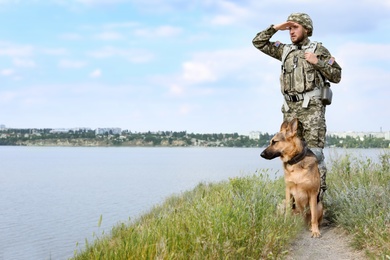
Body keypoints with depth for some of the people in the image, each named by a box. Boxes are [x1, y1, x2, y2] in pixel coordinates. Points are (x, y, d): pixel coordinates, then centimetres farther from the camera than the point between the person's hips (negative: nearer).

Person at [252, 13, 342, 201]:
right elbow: (258, 42, 17)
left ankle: (318, 193, -9)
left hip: (312, 106, -5)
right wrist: (276, 28, 7)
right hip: (290, 108, 5)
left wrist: (317, 62, -9)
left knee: (313, 151, -11)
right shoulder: (285, 50, 17)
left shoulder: (319, 49, 5)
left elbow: (336, 76, 3)